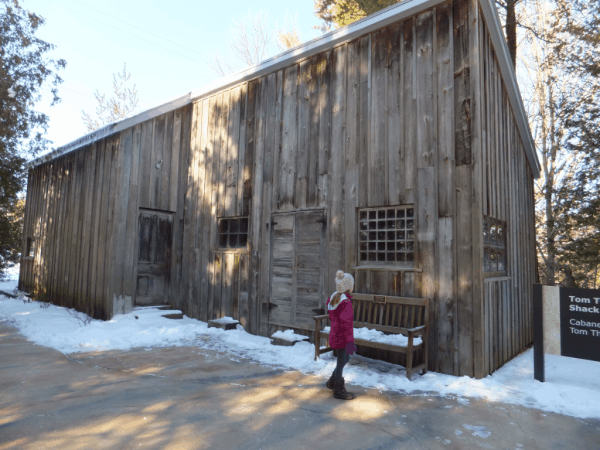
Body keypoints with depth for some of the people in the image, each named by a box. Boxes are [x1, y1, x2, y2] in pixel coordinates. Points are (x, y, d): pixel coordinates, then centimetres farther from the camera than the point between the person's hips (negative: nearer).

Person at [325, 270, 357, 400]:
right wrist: (350, 342, -22)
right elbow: (346, 324, -25)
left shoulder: (333, 298, 2)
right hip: (341, 338, -9)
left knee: (345, 358, 25)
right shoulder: (346, 303, -25)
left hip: (334, 335, 9)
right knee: (341, 362, 7)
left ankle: (332, 382, 38)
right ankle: (338, 391, 23)